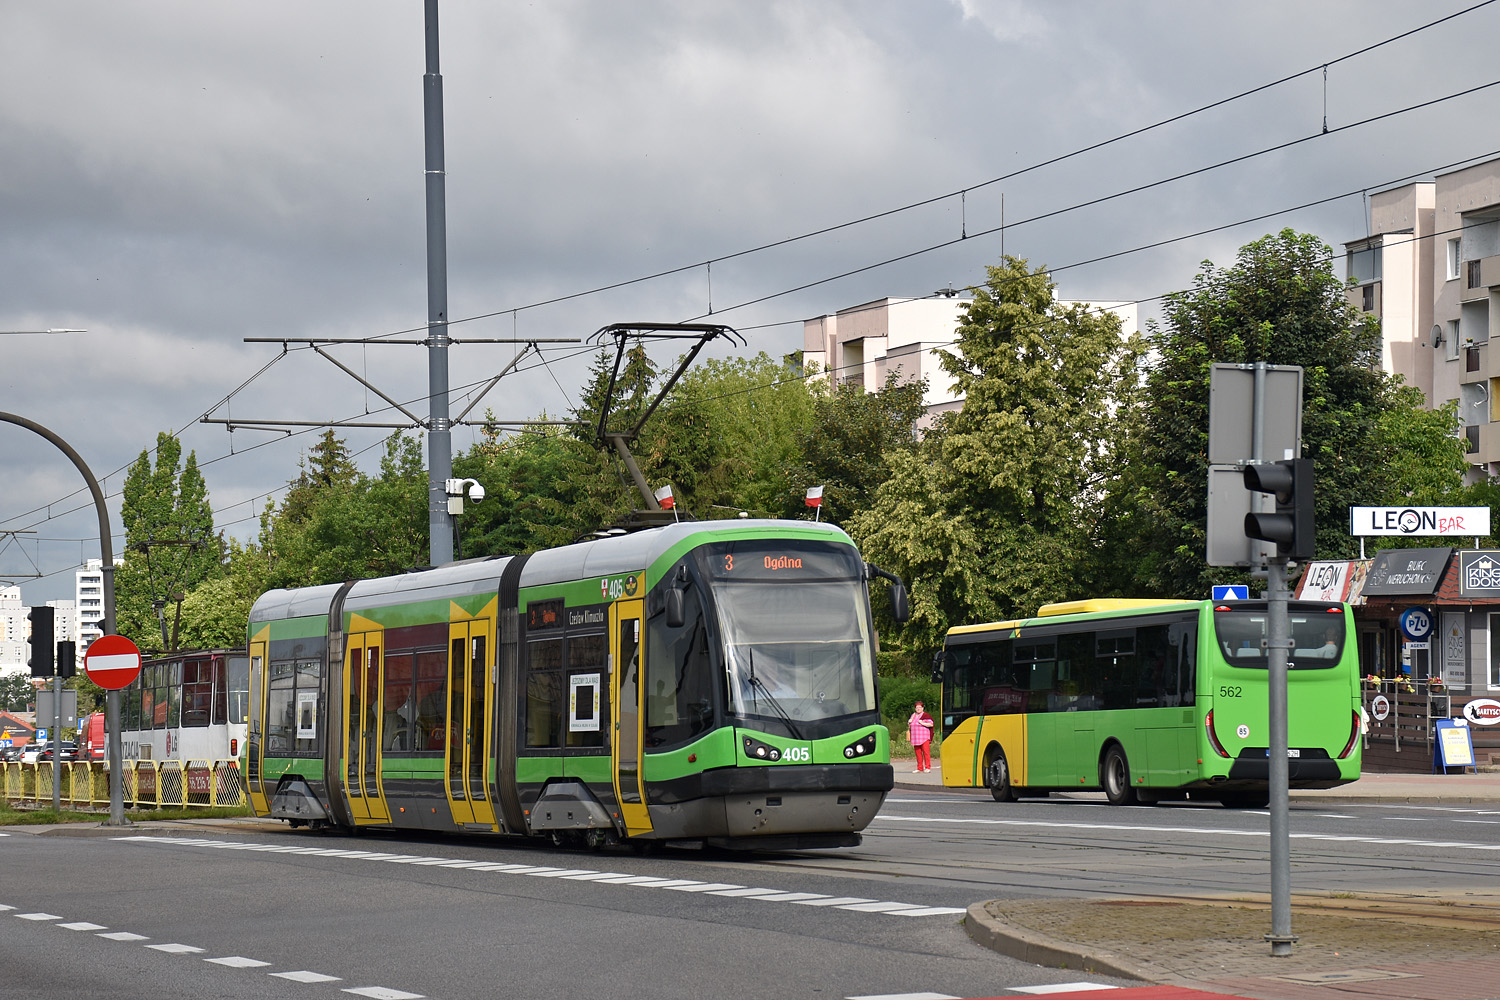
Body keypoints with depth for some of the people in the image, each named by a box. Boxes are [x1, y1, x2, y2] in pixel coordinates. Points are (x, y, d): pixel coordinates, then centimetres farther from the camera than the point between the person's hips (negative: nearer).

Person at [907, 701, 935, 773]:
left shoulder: (925, 715, -1)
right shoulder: (913, 715, 17)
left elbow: (931, 724, -8)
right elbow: (909, 726, 27)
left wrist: (922, 723, -17)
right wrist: (909, 723, 4)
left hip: (924, 738, -6)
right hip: (915, 738, 6)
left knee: (926, 752, -9)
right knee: (918, 753, 5)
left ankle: (927, 767, -8)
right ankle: (919, 768, 8)